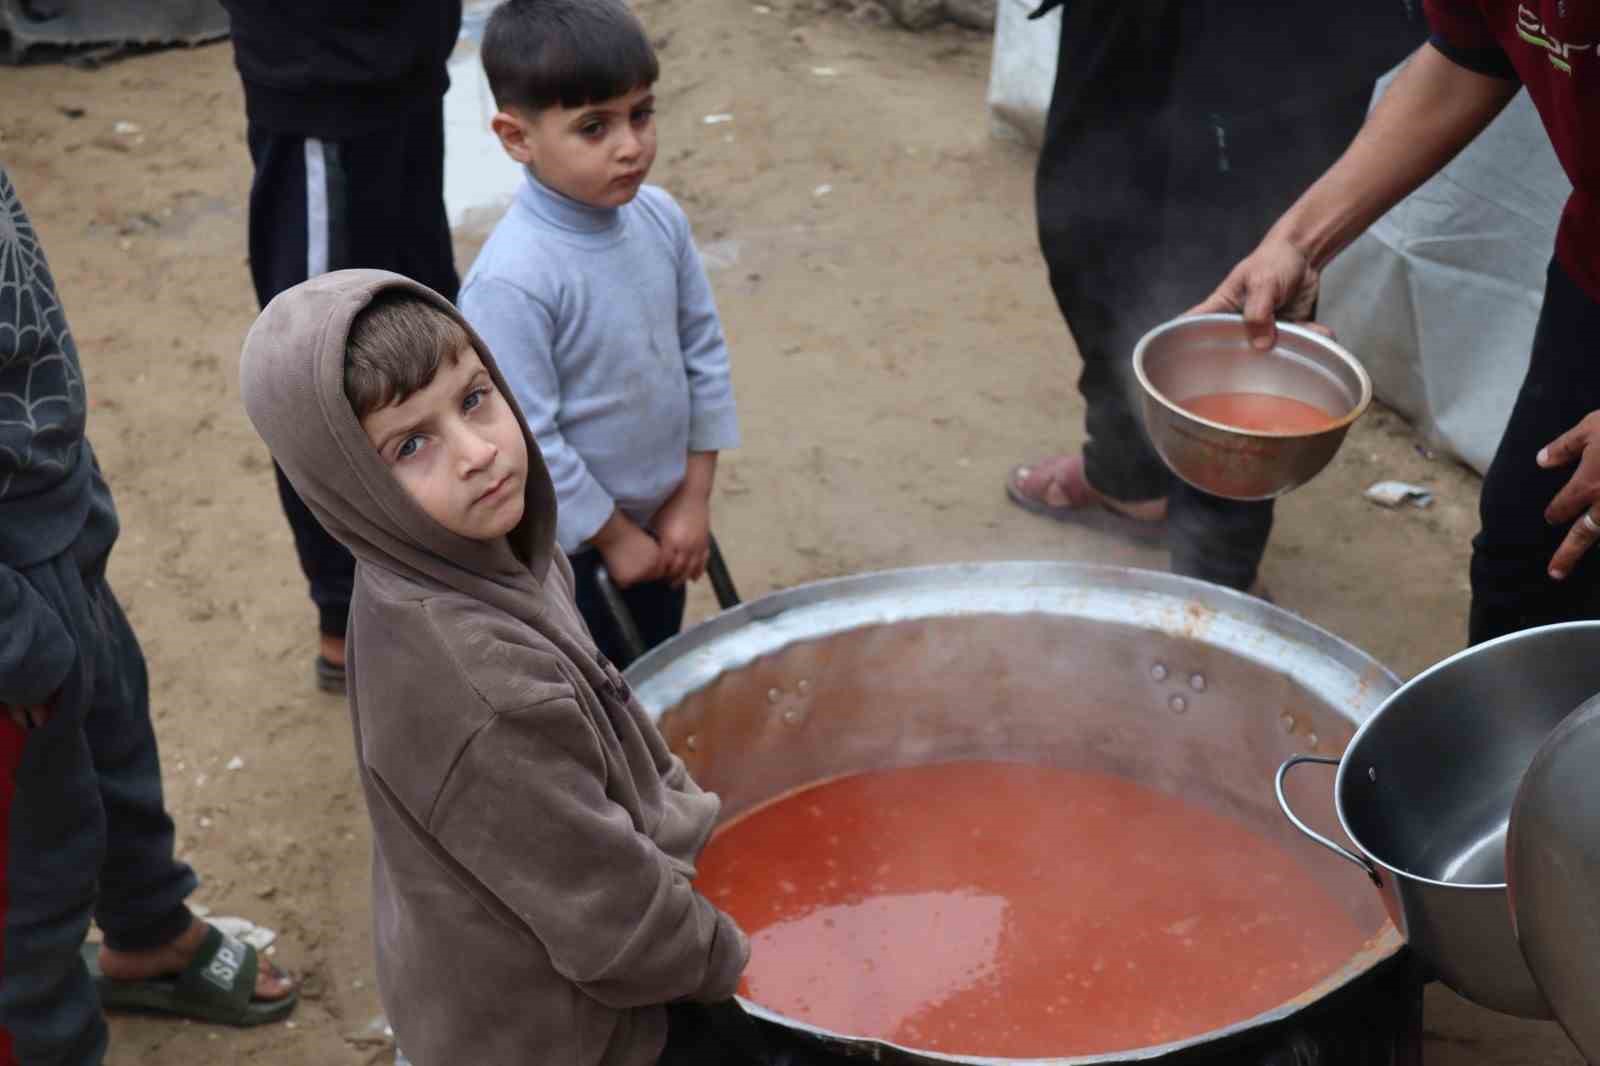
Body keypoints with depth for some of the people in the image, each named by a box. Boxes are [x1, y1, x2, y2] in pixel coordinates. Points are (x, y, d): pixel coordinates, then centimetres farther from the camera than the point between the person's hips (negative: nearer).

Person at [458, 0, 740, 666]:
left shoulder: (659, 218, -9)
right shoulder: (513, 280, -30)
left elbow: (703, 352, 0)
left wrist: (693, 498, -2)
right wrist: (614, 536, -14)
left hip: (657, 528, 6)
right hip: (559, 553, -6)